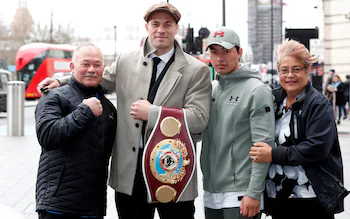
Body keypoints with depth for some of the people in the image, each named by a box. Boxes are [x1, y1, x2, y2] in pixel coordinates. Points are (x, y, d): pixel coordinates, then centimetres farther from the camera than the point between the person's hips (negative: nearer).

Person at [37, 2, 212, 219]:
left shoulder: (196, 70, -4)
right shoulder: (126, 61, 7)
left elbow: (199, 119, -12)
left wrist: (152, 113, -16)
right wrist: (59, 81, 12)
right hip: (130, 172, 3)